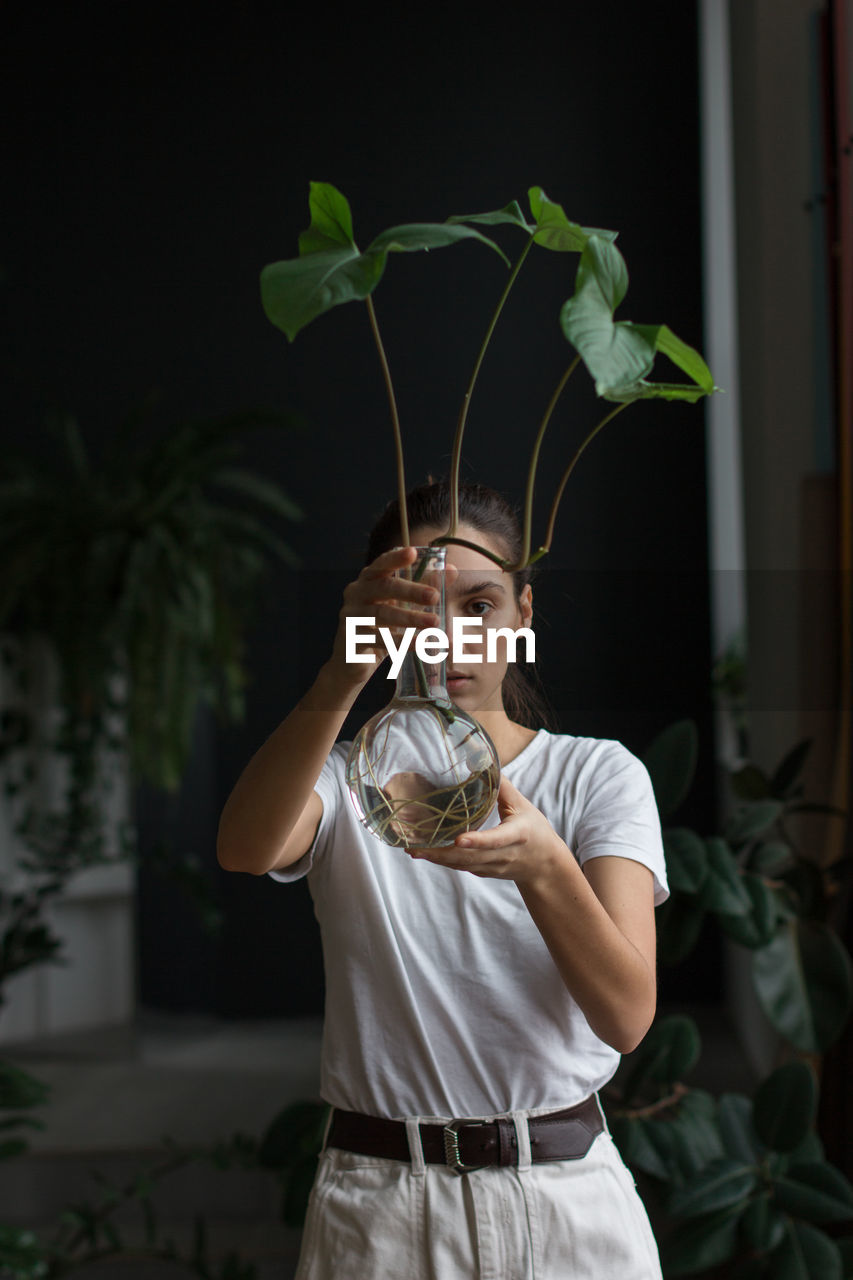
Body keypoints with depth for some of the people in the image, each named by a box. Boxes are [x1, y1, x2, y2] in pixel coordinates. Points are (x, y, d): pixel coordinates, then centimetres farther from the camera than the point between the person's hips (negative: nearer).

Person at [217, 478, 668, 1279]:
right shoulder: (345, 779, 0)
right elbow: (244, 849, -25)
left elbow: (626, 1017, -15)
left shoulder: (597, 775, 0)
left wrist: (543, 867, -34)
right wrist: (344, 674, -39)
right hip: (379, 1210, 0)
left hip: (565, 1200, 1)